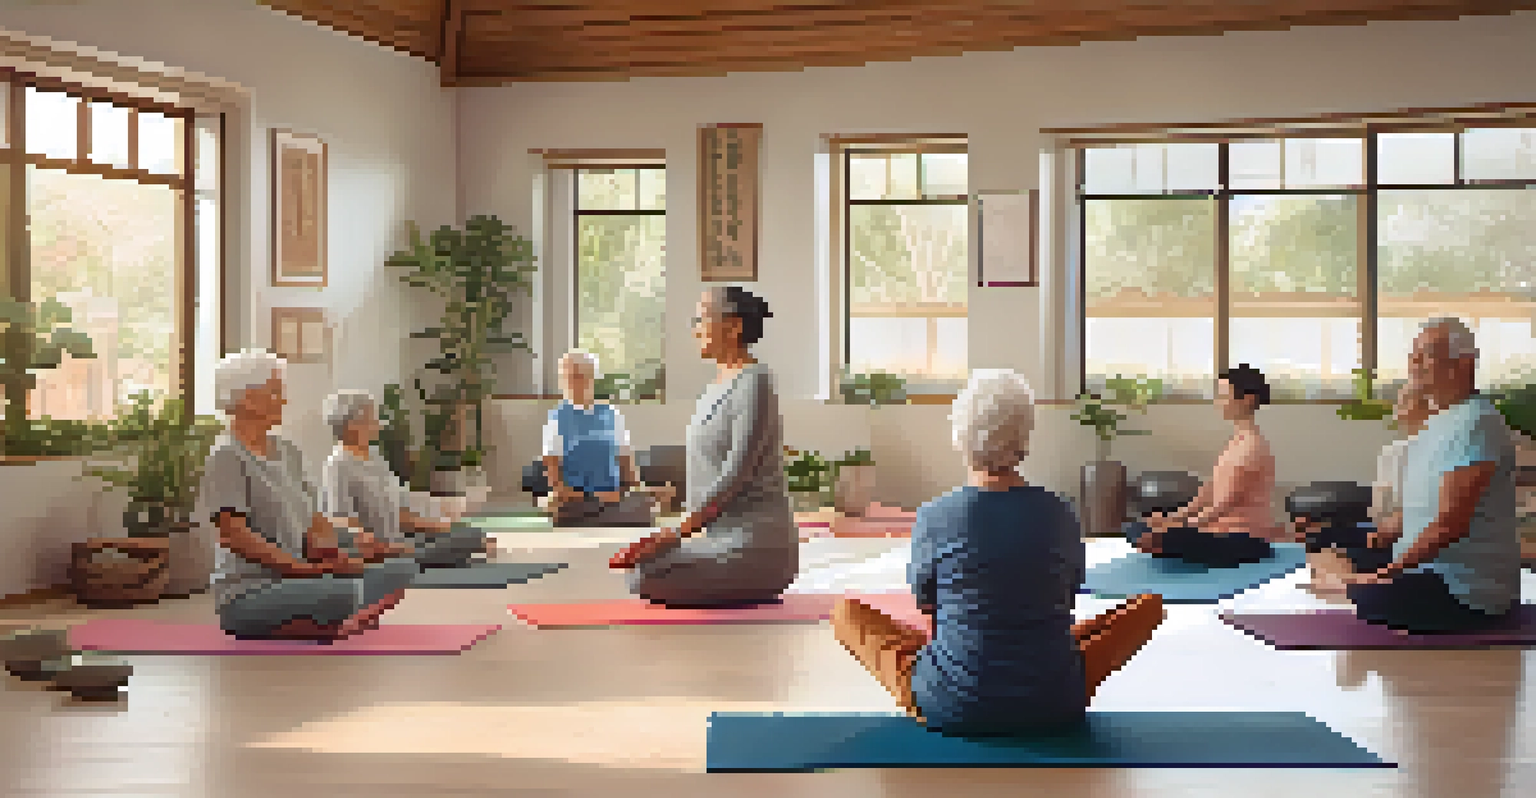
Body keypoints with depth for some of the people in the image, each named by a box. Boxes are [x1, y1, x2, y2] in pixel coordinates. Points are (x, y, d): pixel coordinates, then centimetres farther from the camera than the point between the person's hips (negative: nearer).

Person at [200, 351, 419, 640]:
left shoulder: (286, 451, 17)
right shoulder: (226, 457, -8)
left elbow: (313, 522, 18)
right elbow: (235, 535, -19)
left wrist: (353, 544, -3)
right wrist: (307, 568, -26)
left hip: (295, 582, 9)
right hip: (248, 595, -9)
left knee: (402, 566, -7)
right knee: (351, 592, -37)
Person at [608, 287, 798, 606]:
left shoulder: (753, 382, -12)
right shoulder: (717, 387, 16)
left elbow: (736, 475, -19)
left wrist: (677, 534, -20)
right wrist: (672, 536, 9)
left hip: (756, 546, -10)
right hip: (724, 539, 10)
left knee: (644, 579, -21)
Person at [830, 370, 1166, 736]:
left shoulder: (933, 517, -12)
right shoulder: (1060, 515, -7)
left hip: (950, 707, -1)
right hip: (1053, 706, 2)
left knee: (846, 611, 20)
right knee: (1150, 604, 22)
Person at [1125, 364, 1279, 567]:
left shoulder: (1252, 445, -19)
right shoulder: (1238, 441, 12)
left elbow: (1225, 504, -22)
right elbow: (1209, 491, 15)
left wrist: (1181, 526, -21)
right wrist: (1174, 517, 7)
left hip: (1244, 542, -10)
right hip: (1227, 532, 10)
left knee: (1156, 540, -22)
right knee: (1138, 530, 5)